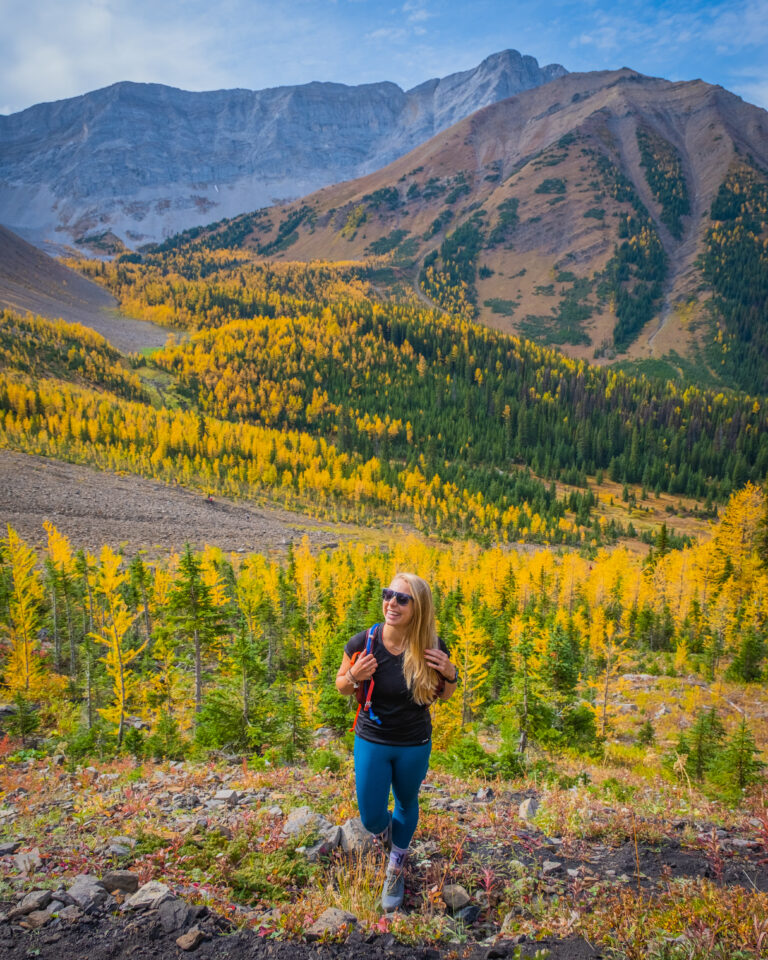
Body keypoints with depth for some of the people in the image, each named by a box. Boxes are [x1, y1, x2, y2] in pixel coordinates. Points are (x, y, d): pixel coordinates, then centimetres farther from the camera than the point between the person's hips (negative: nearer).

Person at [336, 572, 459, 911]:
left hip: (414, 745, 0)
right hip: (371, 742, 0)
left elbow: (443, 695, -1)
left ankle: (395, 870, 51)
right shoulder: (363, 643, -21)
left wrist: (450, 675, -23)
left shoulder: (433, 649, -19)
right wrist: (353, 677, -26)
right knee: (371, 819, 8)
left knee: (407, 804, 22)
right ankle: (386, 827, 48)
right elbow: (341, 685, -3)